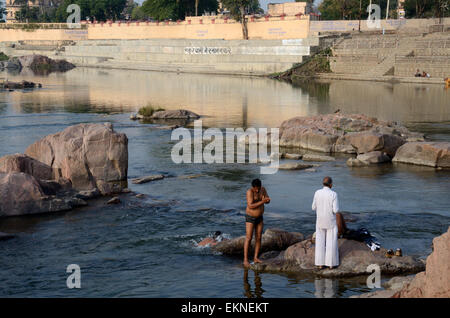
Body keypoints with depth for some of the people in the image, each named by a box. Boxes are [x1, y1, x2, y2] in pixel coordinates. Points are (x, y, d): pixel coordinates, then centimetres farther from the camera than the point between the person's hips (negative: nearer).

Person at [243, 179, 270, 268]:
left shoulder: (263, 189, -2)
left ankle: (256, 258, 13)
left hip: (260, 218, 6)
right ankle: (245, 260, -5)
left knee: (258, 238, 5)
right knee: (248, 238, -8)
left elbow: (268, 201, 0)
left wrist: (266, 200, -25)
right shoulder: (250, 191, -23)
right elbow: (250, 206, -30)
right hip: (250, 218, -6)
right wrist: (262, 201, -35)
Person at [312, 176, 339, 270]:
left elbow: (314, 207, -1)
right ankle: (331, 264, 14)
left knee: (320, 242, 11)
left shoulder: (317, 193, -8)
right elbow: (336, 210, -17)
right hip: (331, 221, -3)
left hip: (320, 221, 3)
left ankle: (320, 264, 13)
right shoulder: (333, 194, -17)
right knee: (331, 242, 9)